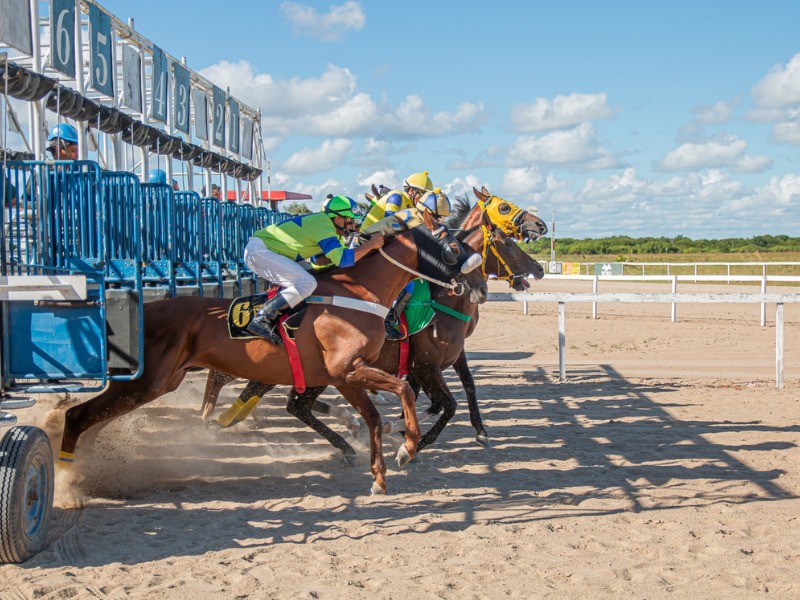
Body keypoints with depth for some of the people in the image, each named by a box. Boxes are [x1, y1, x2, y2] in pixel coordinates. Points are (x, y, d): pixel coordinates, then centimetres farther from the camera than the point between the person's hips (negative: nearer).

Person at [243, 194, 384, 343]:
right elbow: (341, 259, -24)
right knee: (307, 283, -20)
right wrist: (370, 245, -16)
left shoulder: (321, 222, 15)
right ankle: (260, 320, -20)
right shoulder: (324, 226, -16)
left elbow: (319, 259, 18)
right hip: (259, 250, -11)